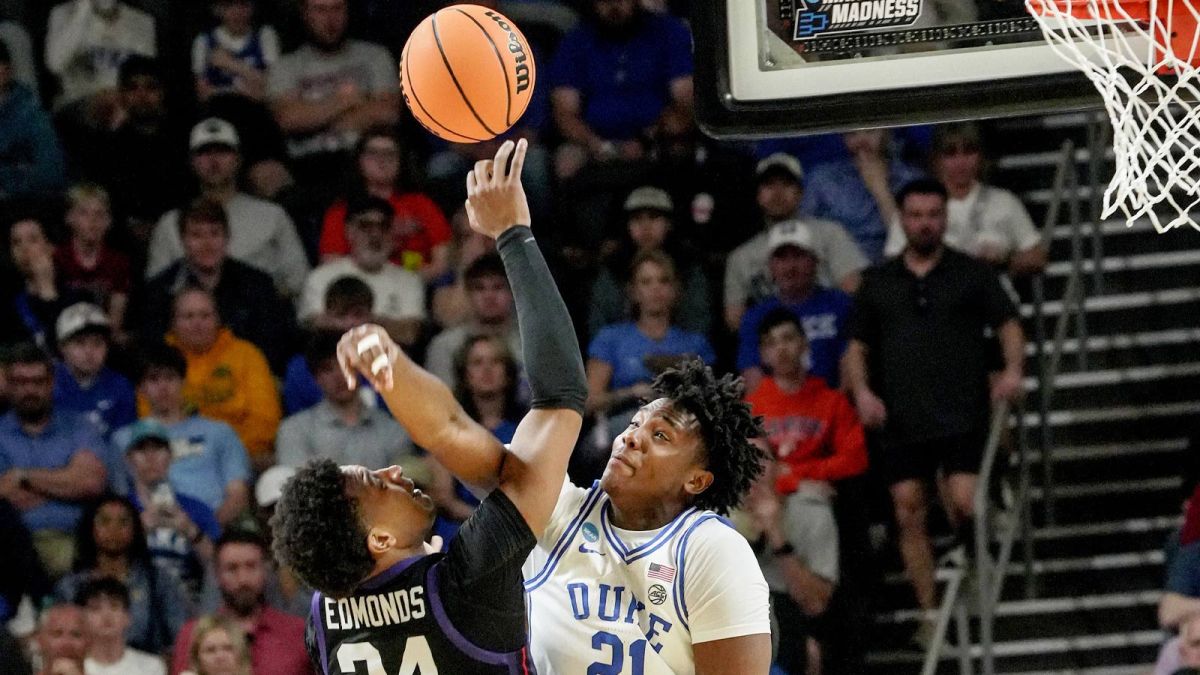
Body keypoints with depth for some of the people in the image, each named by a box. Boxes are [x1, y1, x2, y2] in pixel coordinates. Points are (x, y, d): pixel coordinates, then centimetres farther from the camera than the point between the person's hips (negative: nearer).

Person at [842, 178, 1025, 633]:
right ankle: (929, 612, 6)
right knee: (909, 514, -1)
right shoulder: (878, 283, 13)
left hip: (962, 414, -3)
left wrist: (1012, 369, -12)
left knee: (963, 502, -16)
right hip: (901, 421, 3)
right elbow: (857, 347, 16)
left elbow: (1008, 324, 6)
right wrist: (861, 390, -2)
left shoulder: (971, 274, 7)